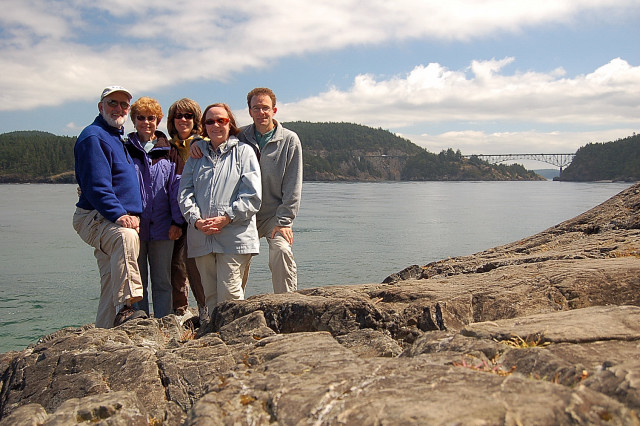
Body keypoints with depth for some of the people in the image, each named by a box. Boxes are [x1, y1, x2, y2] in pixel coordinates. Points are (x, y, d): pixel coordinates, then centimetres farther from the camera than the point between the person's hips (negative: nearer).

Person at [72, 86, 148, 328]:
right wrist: (118, 215, -27)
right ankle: (125, 309, -45)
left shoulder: (117, 138, 22)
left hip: (115, 221, 10)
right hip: (95, 217, -10)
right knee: (126, 236, -39)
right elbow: (97, 186, -19)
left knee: (112, 286, 7)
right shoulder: (93, 136, -8)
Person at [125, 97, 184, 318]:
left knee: (162, 282, 6)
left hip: (162, 226, 0)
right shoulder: (125, 150, 8)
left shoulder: (169, 152, 8)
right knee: (137, 282, 5)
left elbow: (177, 187, 4)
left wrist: (177, 221, -3)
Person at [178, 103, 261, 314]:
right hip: (201, 238, 5)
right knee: (210, 295, 8)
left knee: (229, 294, -9)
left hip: (234, 237, -4)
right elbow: (185, 192, 10)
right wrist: (196, 220, -7)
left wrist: (226, 218, -13)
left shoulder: (243, 152, 6)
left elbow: (252, 195, -4)